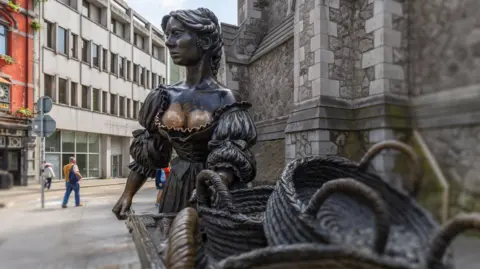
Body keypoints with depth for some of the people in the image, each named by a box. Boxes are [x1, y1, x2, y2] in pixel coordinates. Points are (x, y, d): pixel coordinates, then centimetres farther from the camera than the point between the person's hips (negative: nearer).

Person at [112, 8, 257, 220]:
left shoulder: (225, 101, -12)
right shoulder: (165, 97, 1)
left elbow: (229, 161, -20)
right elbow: (145, 152, 8)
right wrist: (127, 195, 5)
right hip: (176, 189, 4)